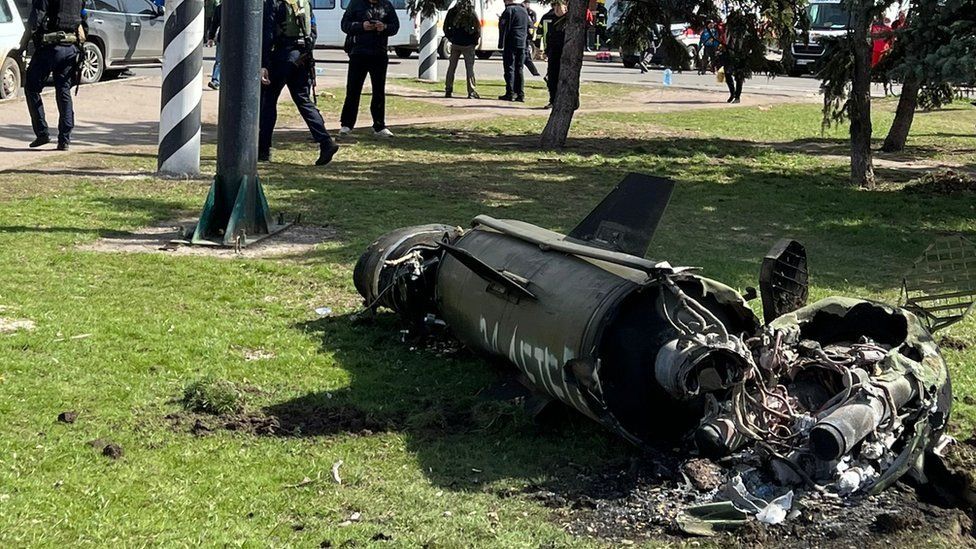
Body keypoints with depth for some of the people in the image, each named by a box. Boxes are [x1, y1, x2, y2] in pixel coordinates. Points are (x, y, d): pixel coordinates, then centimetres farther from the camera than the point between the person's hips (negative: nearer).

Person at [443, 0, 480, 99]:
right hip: (467, 45, -3)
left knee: (451, 67, 11)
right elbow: (478, 28, -10)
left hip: (455, 44, 3)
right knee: (469, 68, -1)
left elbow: (445, 27, 8)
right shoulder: (472, 12, -9)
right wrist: (475, 41, 3)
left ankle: (448, 91, 13)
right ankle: (471, 92, -5)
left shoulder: (452, 11, 2)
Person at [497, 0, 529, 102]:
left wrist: (501, 44, -12)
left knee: (509, 69, -4)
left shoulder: (509, 10, -7)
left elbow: (504, 28, -12)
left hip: (511, 44, -7)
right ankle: (520, 94, 7)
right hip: (522, 44, 7)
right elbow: (528, 29, 21)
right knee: (519, 69, 10)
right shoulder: (524, 11, 18)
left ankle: (510, 94, -7)